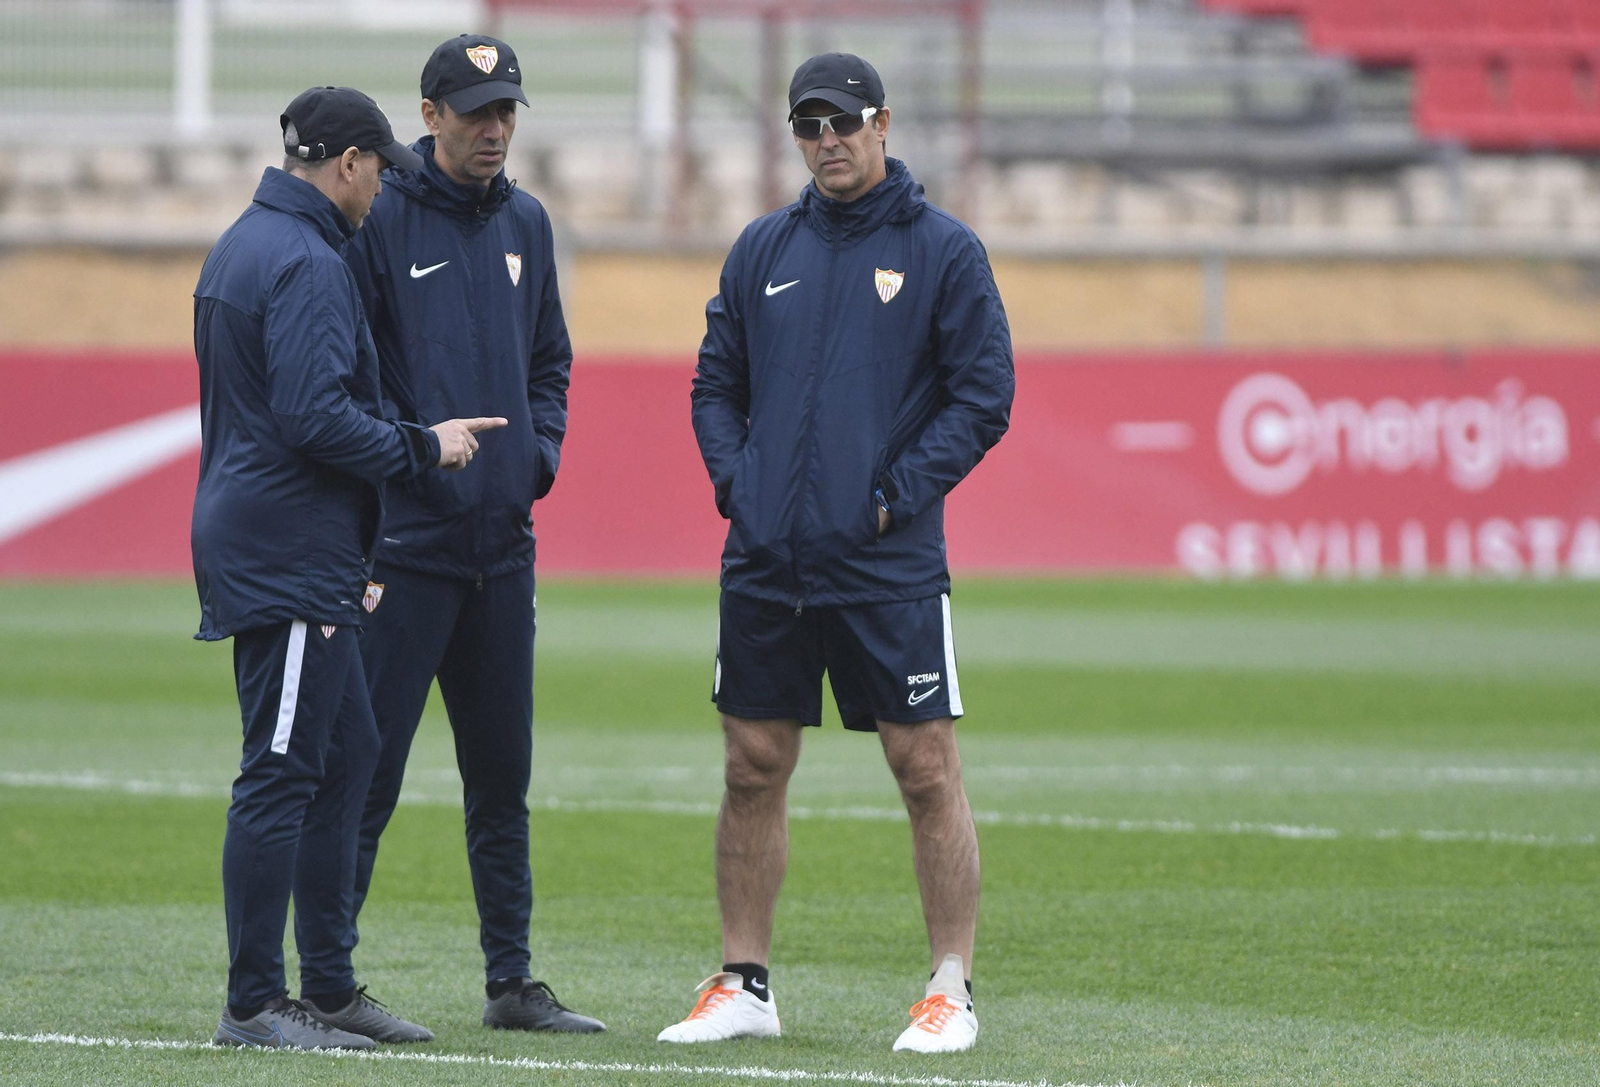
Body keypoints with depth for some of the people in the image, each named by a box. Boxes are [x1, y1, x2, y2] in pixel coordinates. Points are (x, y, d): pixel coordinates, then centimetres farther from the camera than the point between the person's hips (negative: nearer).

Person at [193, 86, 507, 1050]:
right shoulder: (307, 263, -16)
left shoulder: (242, 247, 18)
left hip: (270, 547, 11)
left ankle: (330, 985, 19)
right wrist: (422, 446, -11)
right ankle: (255, 1006, -5)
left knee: (347, 753, 15)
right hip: (290, 560, -11)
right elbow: (314, 417, -24)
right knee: (282, 772, -8)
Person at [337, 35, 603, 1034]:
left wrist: (540, 451, 6)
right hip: (405, 539, -7)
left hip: (503, 542, 7)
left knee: (503, 774, 12)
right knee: (368, 771, -6)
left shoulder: (525, 224, 13)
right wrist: (410, 453, -16)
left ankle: (511, 981, 19)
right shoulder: (382, 221, -7)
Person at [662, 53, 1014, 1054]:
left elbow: (983, 398, -3)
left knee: (927, 768, -3)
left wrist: (897, 495, -11)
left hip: (888, 564, -4)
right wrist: (733, 481, 0)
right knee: (754, 768, 7)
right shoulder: (764, 250, 12)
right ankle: (744, 986, 15)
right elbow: (716, 385, 17)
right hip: (766, 560, 4)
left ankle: (953, 991, 2)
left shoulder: (944, 251, -1)